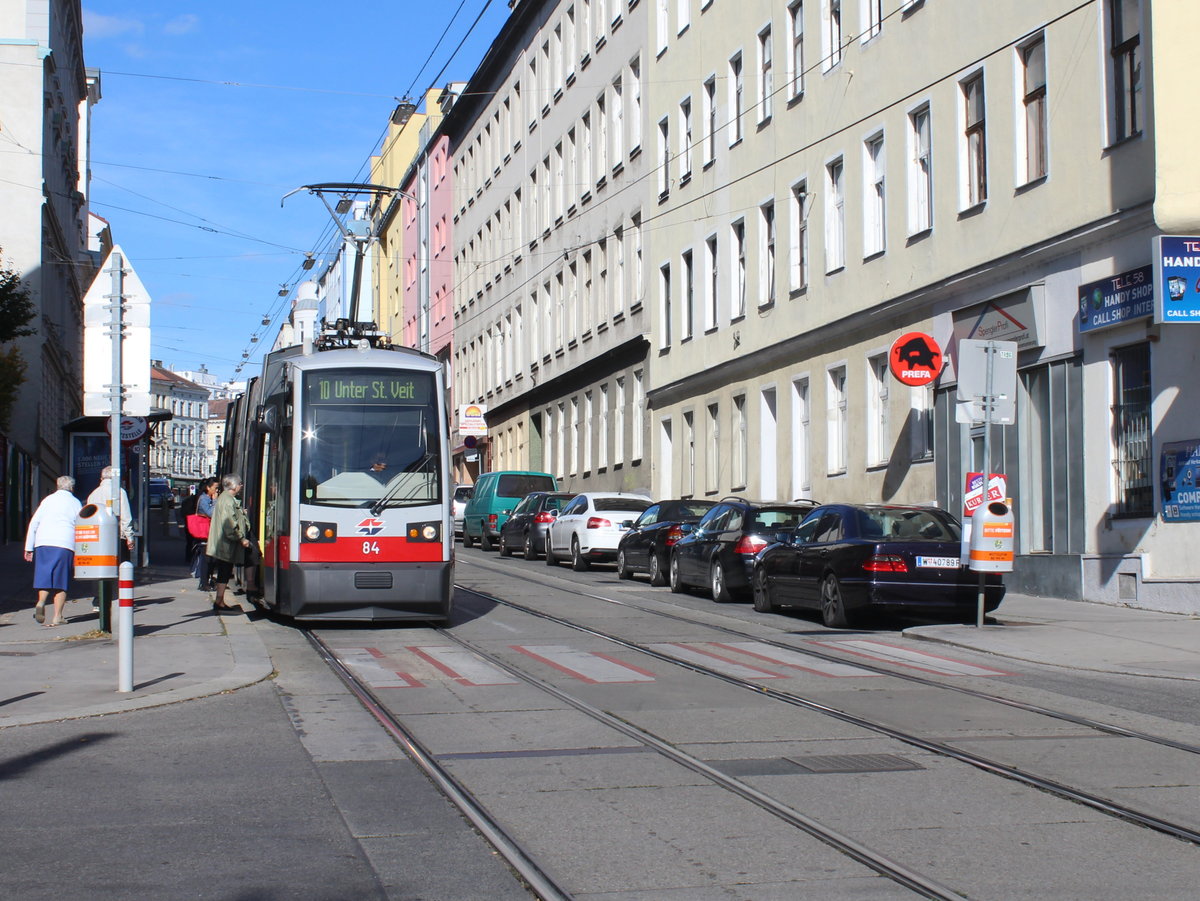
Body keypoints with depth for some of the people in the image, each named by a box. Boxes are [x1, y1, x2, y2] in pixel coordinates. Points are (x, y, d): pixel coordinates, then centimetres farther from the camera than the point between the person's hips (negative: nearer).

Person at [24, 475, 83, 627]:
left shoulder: (48, 499, 15)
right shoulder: (75, 503, 11)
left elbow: (33, 523, 9)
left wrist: (28, 548, 10)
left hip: (43, 542, 1)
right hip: (65, 544, -1)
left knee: (44, 575, 9)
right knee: (61, 581, 3)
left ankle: (41, 601, -17)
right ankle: (57, 616, 0)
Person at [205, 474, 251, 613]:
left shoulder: (226, 498, 17)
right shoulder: (227, 500, -17)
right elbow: (230, 524, -22)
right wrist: (241, 539, -18)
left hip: (223, 544, 10)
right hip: (226, 544, -10)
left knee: (224, 574, 12)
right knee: (224, 573, -6)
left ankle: (220, 602, 16)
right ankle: (219, 603, -4)